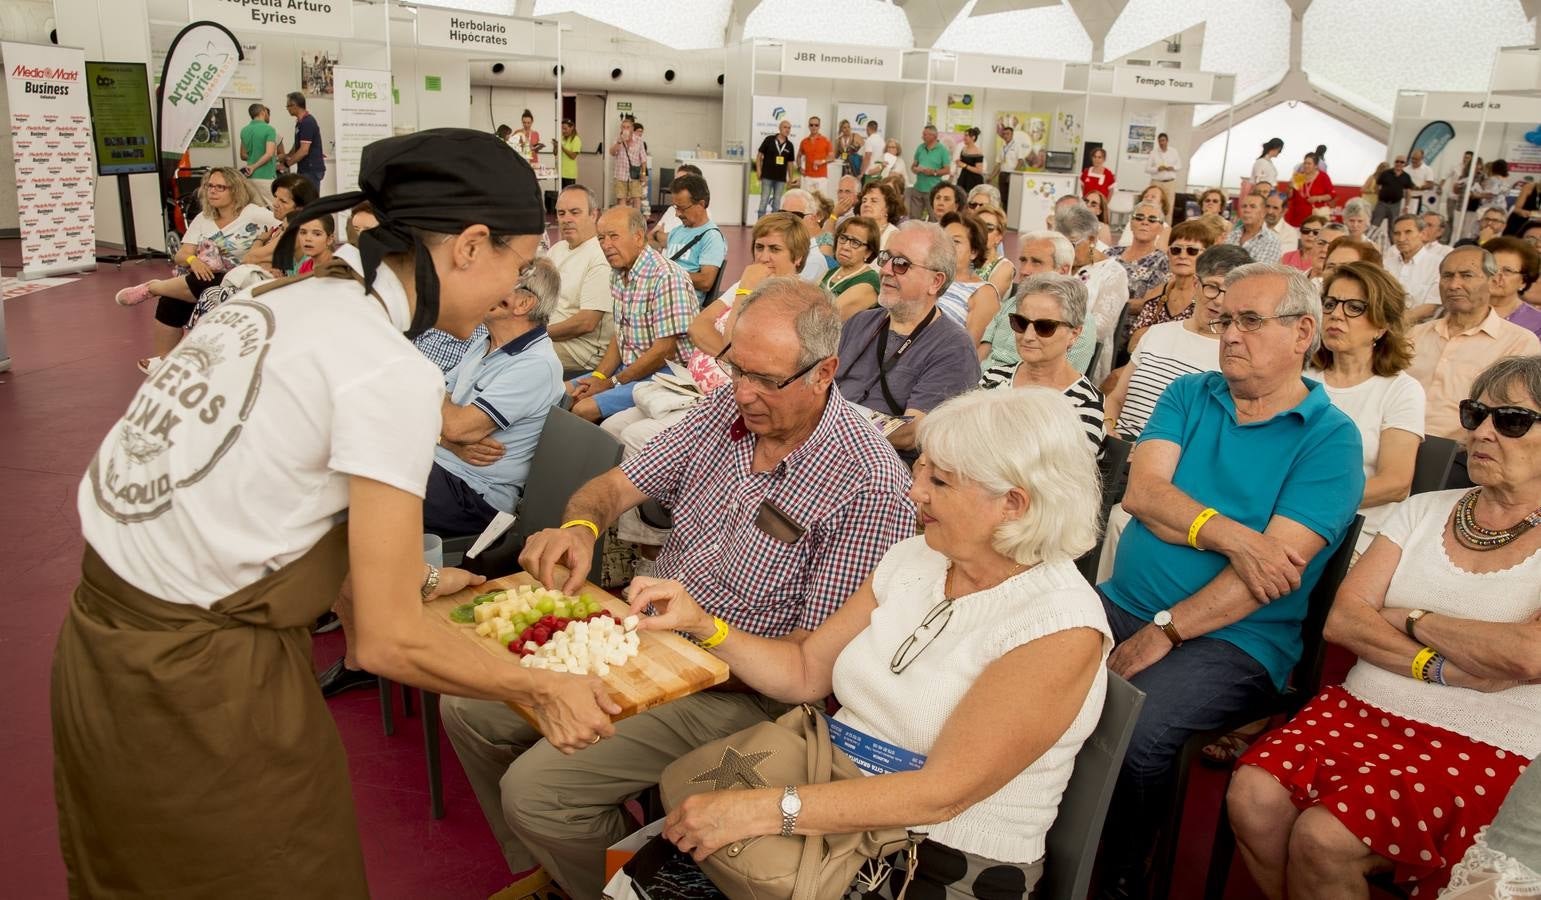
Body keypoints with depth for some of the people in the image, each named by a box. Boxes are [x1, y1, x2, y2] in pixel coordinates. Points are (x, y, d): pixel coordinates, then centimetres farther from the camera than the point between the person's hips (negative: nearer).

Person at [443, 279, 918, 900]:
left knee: (535, 788, -17)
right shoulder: (724, 410, -2)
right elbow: (618, 485, 4)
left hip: (734, 684, -7)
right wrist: (579, 526, -19)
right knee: (468, 705, 5)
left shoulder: (871, 488, -22)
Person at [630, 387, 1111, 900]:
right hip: (833, 811, 6)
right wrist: (700, 623, -6)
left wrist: (761, 809, -28)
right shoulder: (912, 559, 2)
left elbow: (940, 794, -23)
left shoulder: (1061, 627, -19)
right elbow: (805, 674, 8)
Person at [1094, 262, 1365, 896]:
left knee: (1131, 731, -30)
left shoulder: (1330, 438, -3)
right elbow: (1142, 491, -4)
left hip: (1232, 639, -4)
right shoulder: (1189, 396, 11)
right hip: (1122, 604, 5)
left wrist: (1164, 630, -16)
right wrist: (1234, 538, -19)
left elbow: (1279, 565, -13)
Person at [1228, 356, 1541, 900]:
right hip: (1362, 713, 4)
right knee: (1253, 795, -23)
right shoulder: (1424, 511, 12)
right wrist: (1435, 665, -12)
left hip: (1481, 749, -4)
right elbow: (1343, 619, 3)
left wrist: (1413, 620, -5)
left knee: (1322, 837, -27)